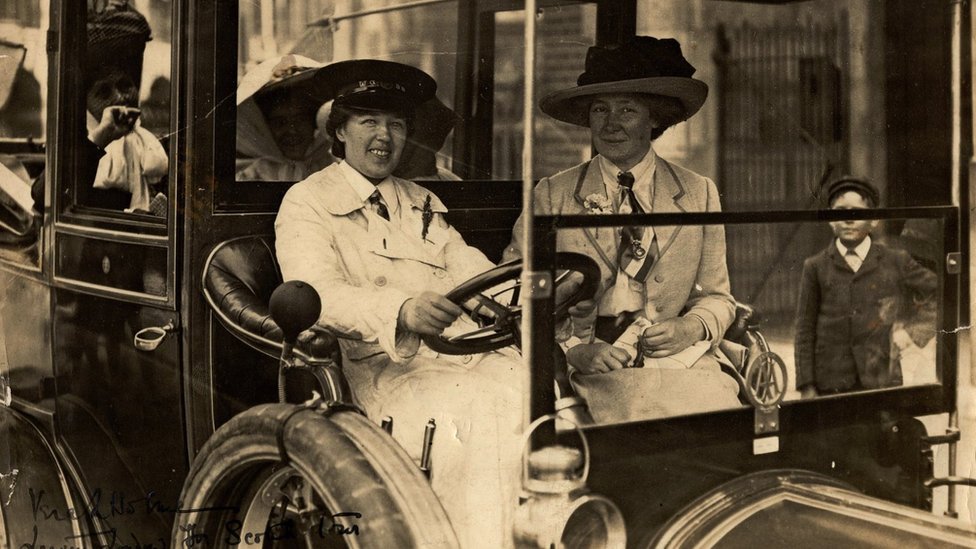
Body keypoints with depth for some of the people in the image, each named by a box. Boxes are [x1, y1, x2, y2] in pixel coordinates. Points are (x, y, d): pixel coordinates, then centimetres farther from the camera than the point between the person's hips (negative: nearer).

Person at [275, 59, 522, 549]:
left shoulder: (421, 203, 28)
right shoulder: (306, 204, 6)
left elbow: (470, 269, 14)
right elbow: (319, 293, -13)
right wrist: (402, 310, -32)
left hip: (468, 351, 6)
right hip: (382, 367, -6)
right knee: (477, 418, -32)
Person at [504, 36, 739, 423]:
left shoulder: (699, 194, 13)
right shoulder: (551, 196, 6)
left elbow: (717, 297, 18)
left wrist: (690, 328, -4)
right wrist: (575, 350, -14)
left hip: (680, 363, 3)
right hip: (593, 372, -3)